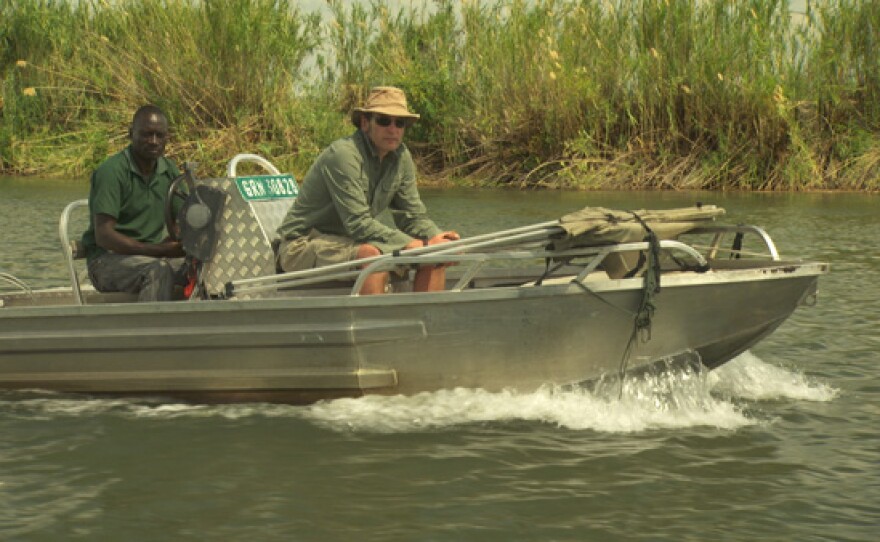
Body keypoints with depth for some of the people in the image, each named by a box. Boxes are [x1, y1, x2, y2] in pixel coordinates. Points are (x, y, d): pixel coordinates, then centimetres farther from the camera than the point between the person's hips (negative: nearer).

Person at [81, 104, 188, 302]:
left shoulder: (169, 171, 6)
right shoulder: (112, 171, -15)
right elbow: (104, 236, -21)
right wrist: (158, 249, -28)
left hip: (151, 254, 6)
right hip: (107, 258, -6)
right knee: (158, 270, -35)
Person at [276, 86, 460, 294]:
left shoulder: (401, 157, 2)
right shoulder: (343, 154, -22)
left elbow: (413, 216, 6)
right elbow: (358, 223, -27)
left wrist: (436, 237, -16)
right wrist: (411, 245, -31)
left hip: (351, 242, 8)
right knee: (372, 254, -37)